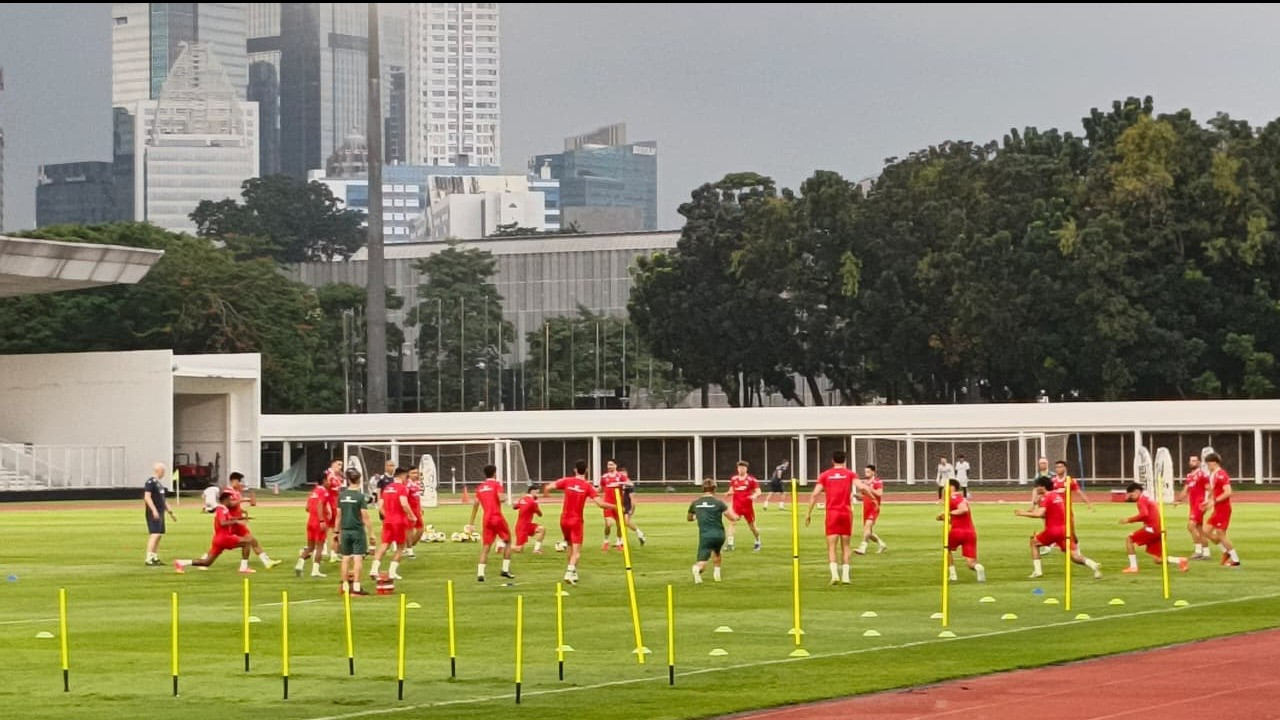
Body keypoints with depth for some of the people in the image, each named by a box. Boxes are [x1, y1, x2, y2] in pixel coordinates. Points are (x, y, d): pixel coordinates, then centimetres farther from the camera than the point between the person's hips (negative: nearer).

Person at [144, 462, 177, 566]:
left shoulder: (159, 483, 18)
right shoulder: (150, 482, -11)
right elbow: (147, 497, -20)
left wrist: (170, 512, 26)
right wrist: (154, 510, -28)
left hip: (160, 513, 10)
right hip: (154, 513, -10)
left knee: (159, 535, 10)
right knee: (155, 534, -15)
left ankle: (155, 558, 15)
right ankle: (148, 559, -17)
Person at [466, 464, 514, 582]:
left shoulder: (480, 488, 13)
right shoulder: (496, 484, -2)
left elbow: (475, 505, 10)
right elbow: (501, 499, -17)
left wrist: (471, 524, 12)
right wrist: (505, 497, 7)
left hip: (487, 519, 4)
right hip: (497, 517, -4)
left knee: (485, 547, 3)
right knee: (508, 541, 14)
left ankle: (480, 573, -10)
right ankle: (505, 570, 9)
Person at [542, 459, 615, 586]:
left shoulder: (567, 481, -3)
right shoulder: (588, 486, -9)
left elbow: (547, 487, -10)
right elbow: (600, 503, -14)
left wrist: (545, 494, 14)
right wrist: (614, 506, 1)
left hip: (564, 519, 3)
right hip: (576, 520, -3)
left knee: (571, 547, 22)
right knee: (577, 550, -4)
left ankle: (572, 571, 25)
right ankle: (570, 572, -24)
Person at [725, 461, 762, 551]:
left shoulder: (751, 479, -5)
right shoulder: (733, 479, 5)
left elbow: (758, 492, -5)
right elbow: (731, 491, 17)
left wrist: (754, 496, -27)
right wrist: (728, 493, -6)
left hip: (748, 506, -2)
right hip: (737, 506, 2)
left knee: (752, 526, 10)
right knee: (732, 521, -21)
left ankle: (758, 542, 36)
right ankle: (730, 543, -24)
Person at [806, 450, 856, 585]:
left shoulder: (825, 475, 5)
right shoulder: (850, 474, 4)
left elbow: (815, 494, -2)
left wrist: (809, 513, 3)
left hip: (831, 513, 0)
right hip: (846, 513, 0)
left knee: (831, 547, -1)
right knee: (846, 546, 10)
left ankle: (834, 574, -18)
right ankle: (845, 576, 4)